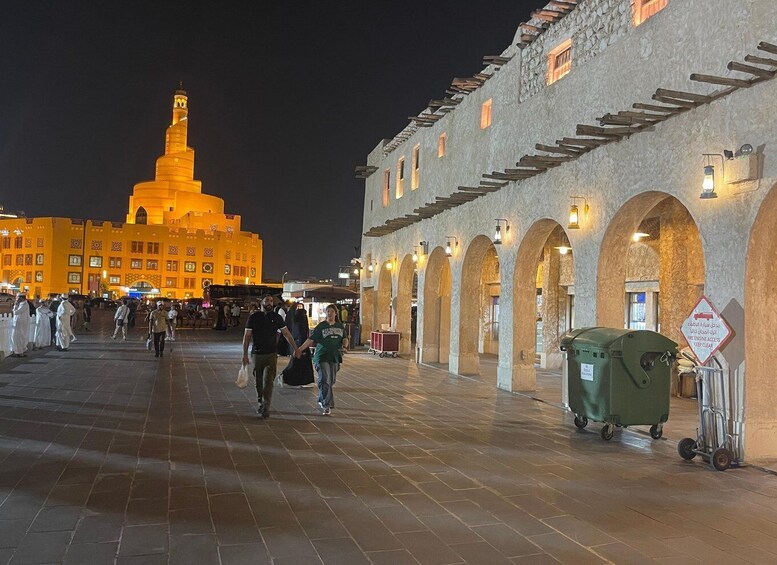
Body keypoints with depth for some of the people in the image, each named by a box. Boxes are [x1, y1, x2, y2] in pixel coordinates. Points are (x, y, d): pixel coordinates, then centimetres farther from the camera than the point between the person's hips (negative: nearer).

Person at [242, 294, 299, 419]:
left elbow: (287, 334, 7)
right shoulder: (253, 317, 2)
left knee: (268, 381, -11)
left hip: (271, 354, -1)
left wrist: (295, 349, 3)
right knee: (259, 381, 10)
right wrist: (245, 354, -4)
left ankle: (266, 408, -12)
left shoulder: (276, 318, 4)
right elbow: (247, 336, 2)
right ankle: (261, 403, 28)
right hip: (257, 354, 1)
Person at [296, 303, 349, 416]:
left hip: (335, 357, 5)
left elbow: (345, 338, 19)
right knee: (325, 380, -12)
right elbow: (311, 339, -5)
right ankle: (326, 405, -10)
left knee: (332, 380, 11)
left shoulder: (340, 326, 11)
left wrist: (345, 344, -4)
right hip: (322, 356, -4)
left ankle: (322, 400, 32)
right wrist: (300, 349, -13)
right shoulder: (321, 326, -2)